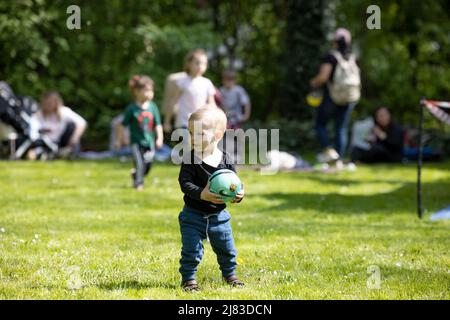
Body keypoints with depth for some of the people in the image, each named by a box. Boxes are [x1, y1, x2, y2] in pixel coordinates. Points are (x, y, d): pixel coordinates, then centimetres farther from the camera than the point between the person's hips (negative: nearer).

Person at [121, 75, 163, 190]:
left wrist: (159, 138, -6)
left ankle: (135, 174, 34)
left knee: (148, 166, 6)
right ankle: (138, 183, -5)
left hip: (149, 142, 4)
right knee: (139, 162, -17)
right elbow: (123, 124, -1)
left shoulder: (152, 107, 0)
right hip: (136, 141, -4)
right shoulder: (132, 108, -9)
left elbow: (158, 125, 4)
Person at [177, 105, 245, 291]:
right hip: (193, 215, -3)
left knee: (226, 248, 15)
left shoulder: (225, 161, -6)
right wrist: (202, 194, -38)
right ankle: (188, 278, 13)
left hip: (218, 215, 3)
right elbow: (185, 183, -22)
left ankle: (230, 274, 36)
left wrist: (238, 195, -20)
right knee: (191, 250, -3)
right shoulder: (191, 159, -14)